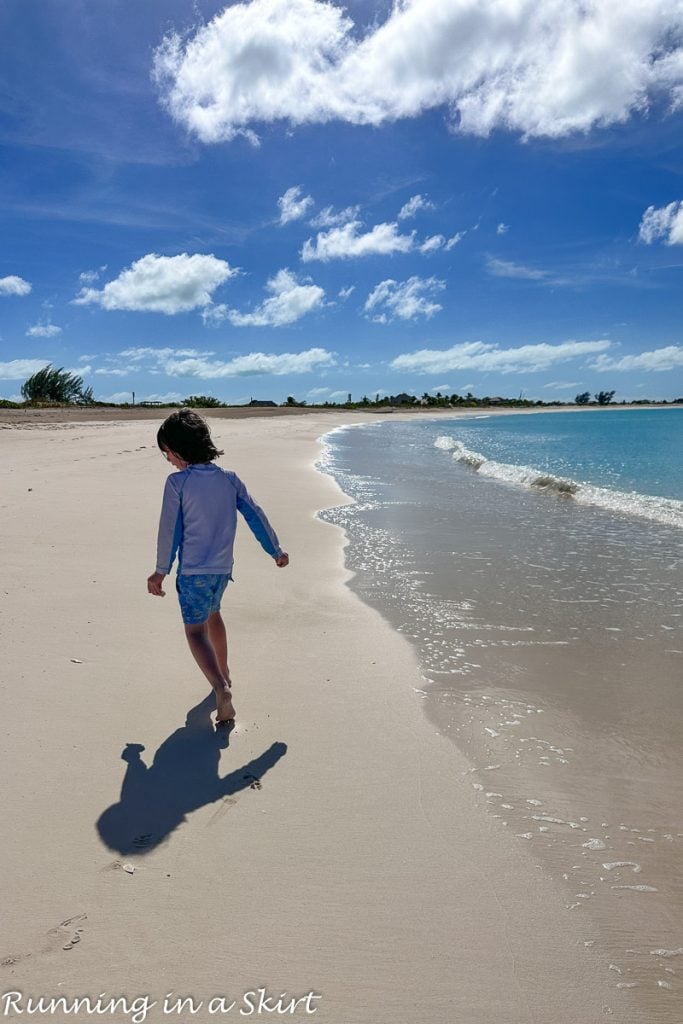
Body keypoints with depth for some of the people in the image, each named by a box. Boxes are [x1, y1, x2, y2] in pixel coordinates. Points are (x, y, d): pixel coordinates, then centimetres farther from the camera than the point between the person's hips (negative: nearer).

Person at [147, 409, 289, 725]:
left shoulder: (177, 482, -11)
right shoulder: (229, 479, 3)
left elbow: (170, 530, -8)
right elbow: (255, 515, 6)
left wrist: (161, 570, 3)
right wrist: (276, 551, 17)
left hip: (193, 570, -6)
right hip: (223, 567, 6)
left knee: (196, 630, -3)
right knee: (212, 615, 28)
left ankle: (221, 688, -24)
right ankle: (223, 673, 41)